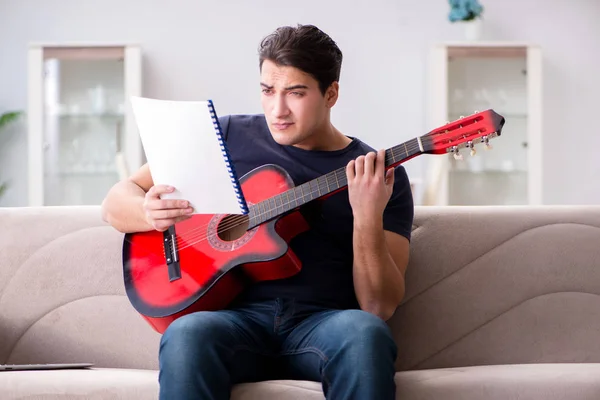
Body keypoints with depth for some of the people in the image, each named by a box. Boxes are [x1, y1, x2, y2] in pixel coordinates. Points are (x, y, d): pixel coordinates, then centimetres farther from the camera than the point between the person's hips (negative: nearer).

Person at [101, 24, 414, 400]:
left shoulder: (384, 175, 8)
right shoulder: (228, 136, 11)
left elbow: (379, 308, 0)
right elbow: (116, 203, 13)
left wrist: (368, 219, -18)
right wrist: (149, 212, -12)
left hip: (323, 323, 0)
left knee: (364, 333, -36)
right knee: (187, 335, -36)